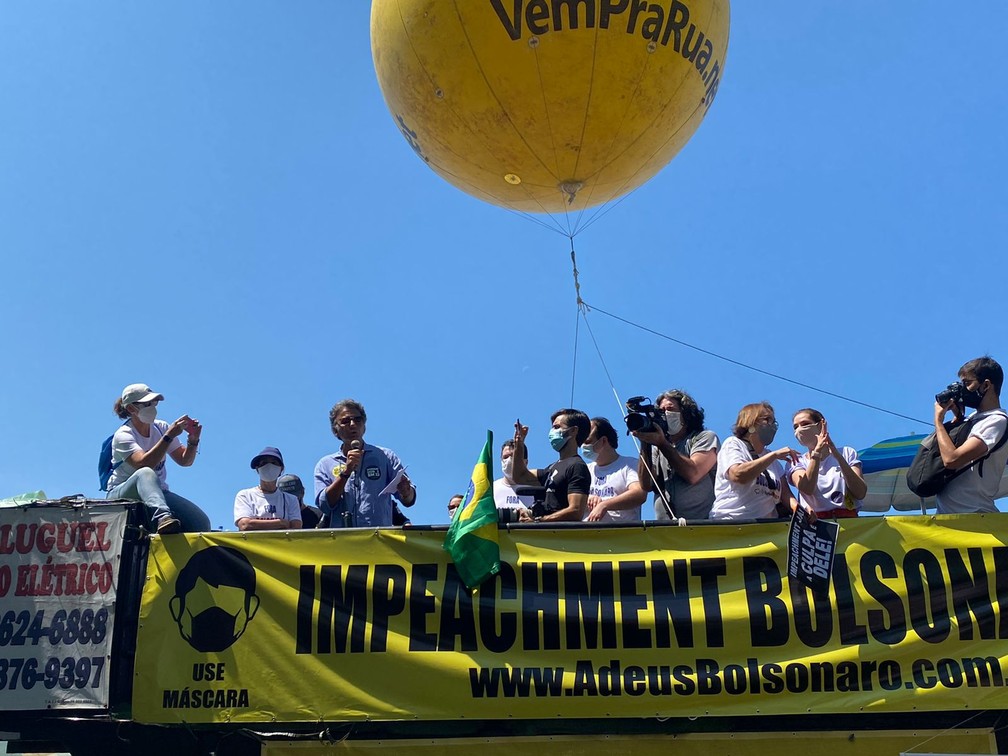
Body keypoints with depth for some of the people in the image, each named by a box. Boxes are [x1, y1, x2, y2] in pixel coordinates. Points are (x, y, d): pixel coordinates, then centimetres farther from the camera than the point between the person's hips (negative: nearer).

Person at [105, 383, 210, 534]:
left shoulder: (161, 427, 6)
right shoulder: (123, 435, -11)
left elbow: (185, 460, 7)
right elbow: (144, 464, -30)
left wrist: (193, 440, -13)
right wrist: (169, 436, -34)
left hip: (157, 493, 5)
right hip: (121, 494, -5)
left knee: (202, 523, -21)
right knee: (146, 473, -43)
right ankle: (162, 516, -64)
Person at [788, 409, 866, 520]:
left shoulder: (847, 453, 15)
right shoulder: (795, 462, 14)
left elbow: (860, 494, 0)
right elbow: (807, 489, -8)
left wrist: (837, 456, -8)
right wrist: (817, 451, -13)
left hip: (847, 519, 0)